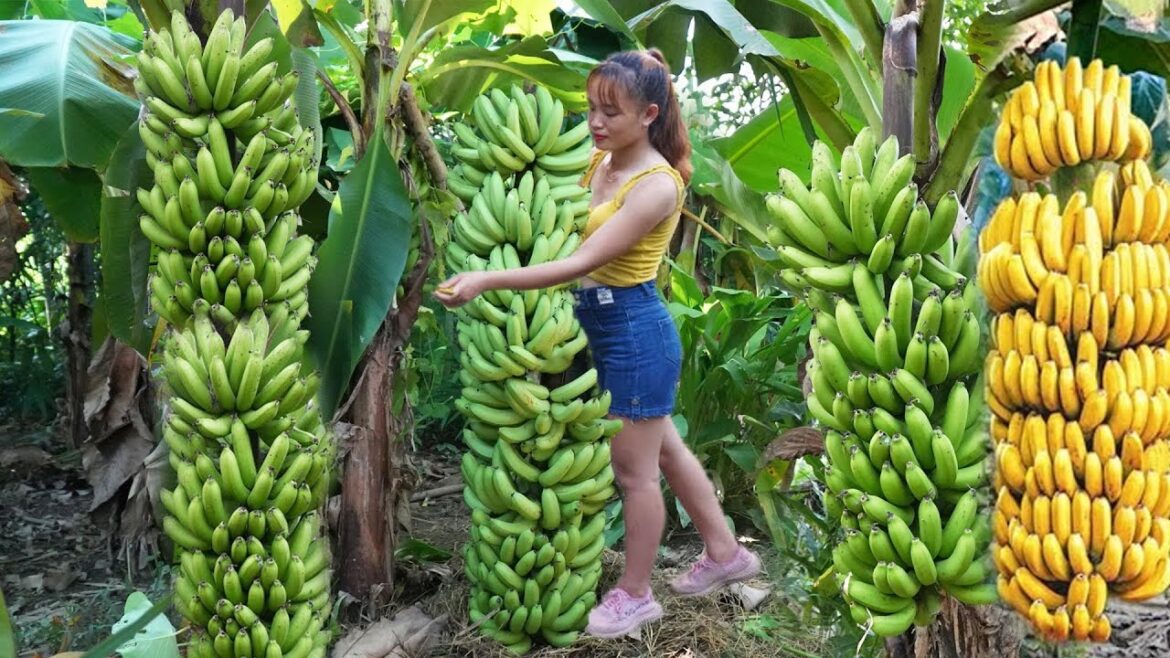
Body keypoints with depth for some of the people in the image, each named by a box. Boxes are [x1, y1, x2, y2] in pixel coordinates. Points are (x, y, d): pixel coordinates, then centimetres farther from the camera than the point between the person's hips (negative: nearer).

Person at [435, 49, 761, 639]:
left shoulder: (657, 184, -22)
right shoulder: (598, 161, 4)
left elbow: (582, 262, -29)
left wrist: (486, 281, -34)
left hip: (634, 329, -9)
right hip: (606, 325, 9)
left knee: (633, 470, 6)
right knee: (663, 448, 21)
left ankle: (635, 595, 24)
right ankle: (725, 553, 38)